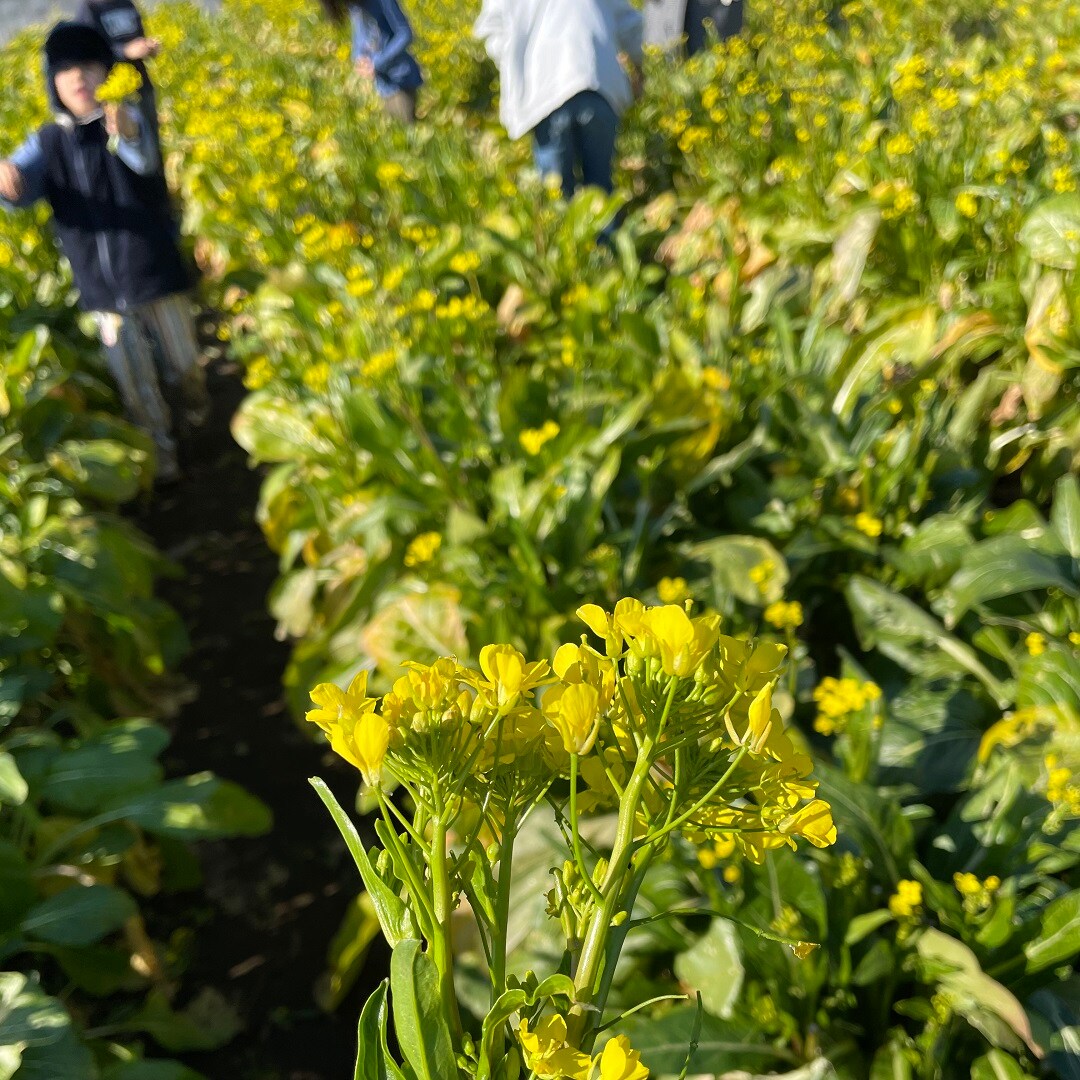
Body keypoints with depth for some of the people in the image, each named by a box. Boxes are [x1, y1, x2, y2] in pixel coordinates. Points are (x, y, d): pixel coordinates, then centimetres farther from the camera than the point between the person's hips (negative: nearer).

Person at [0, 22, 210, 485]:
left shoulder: (129, 120, -6)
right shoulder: (49, 142, 1)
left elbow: (144, 159, -29)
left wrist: (127, 133, -53)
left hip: (157, 273, -2)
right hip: (102, 288, 2)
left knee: (184, 364, 15)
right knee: (136, 384, 11)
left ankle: (206, 425, 42)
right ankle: (162, 456, 27)